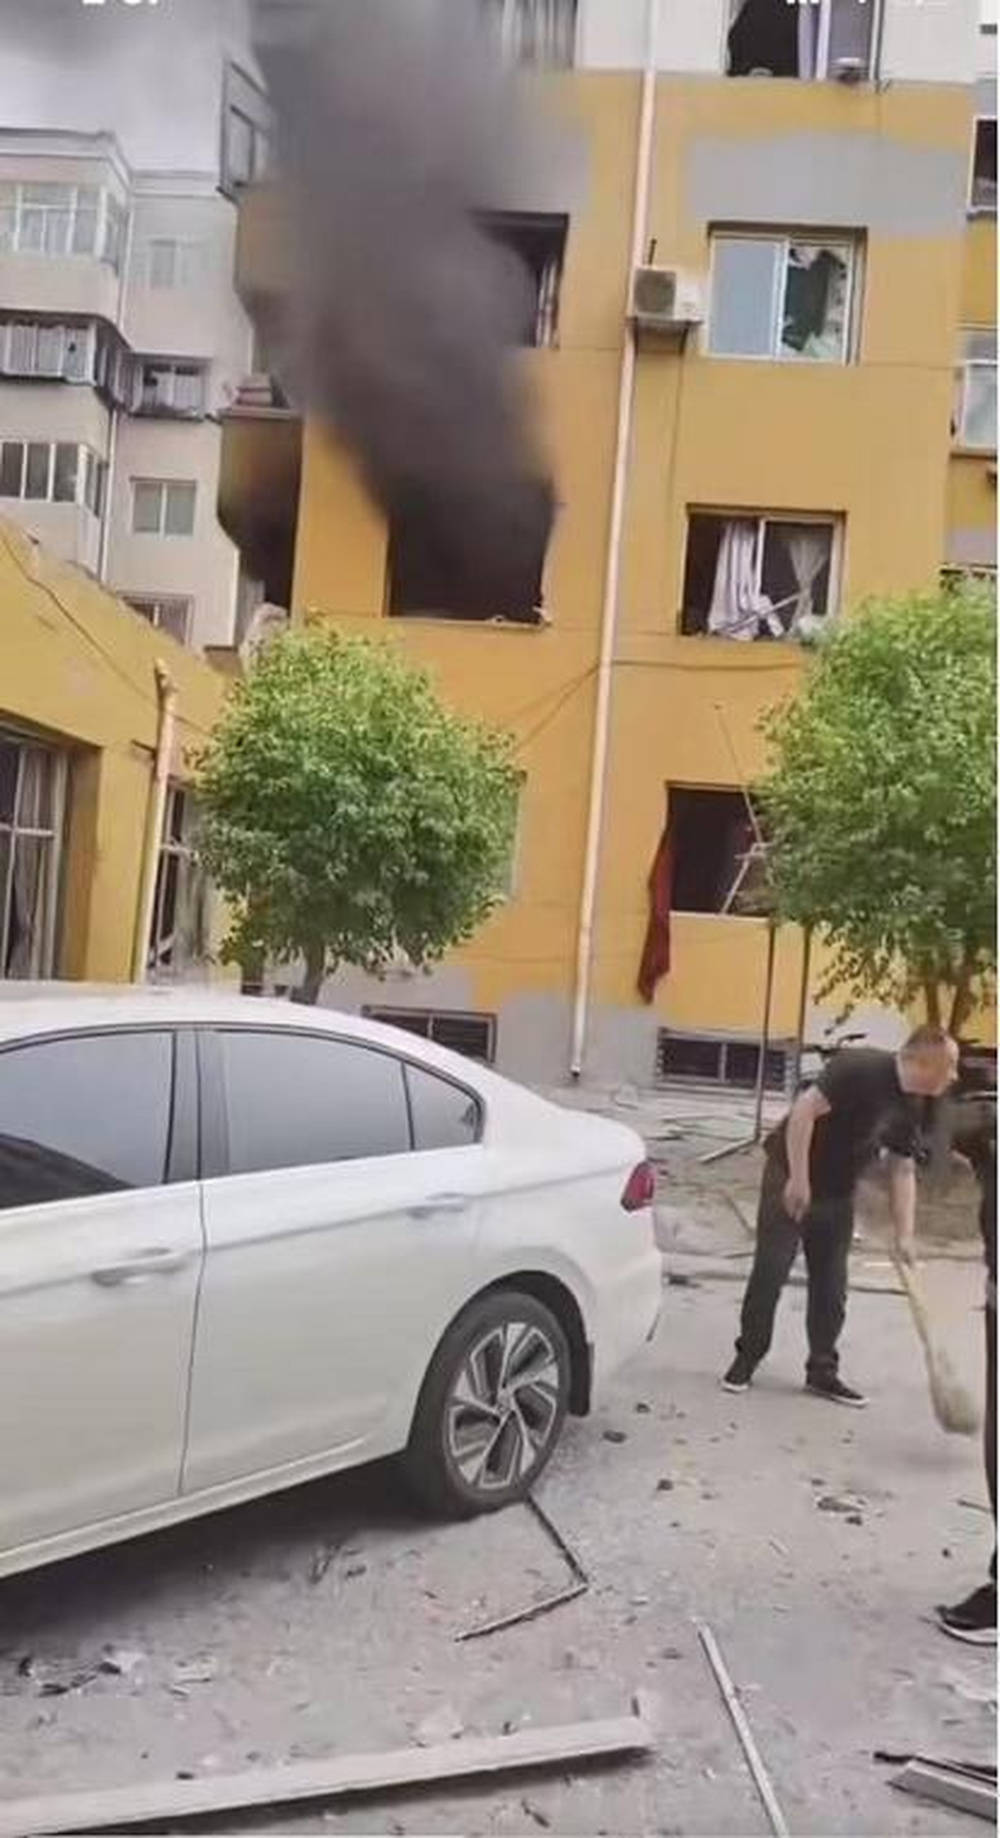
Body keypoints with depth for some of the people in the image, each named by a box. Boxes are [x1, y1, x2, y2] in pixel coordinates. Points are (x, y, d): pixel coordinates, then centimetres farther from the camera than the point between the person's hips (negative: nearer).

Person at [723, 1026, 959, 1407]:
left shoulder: (909, 1108, 2)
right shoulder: (861, 1068, -24)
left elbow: (904, 1171, 6)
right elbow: (805, 1109, -28)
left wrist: (904, 1236, -1)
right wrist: (798, 1179, -27)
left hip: (838, 1193, 8)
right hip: (790, 1178, -7)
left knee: (831, 1286, 9)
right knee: (769, 1273, -2)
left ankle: (822, 1372, 21)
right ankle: (746, 1359, 13)